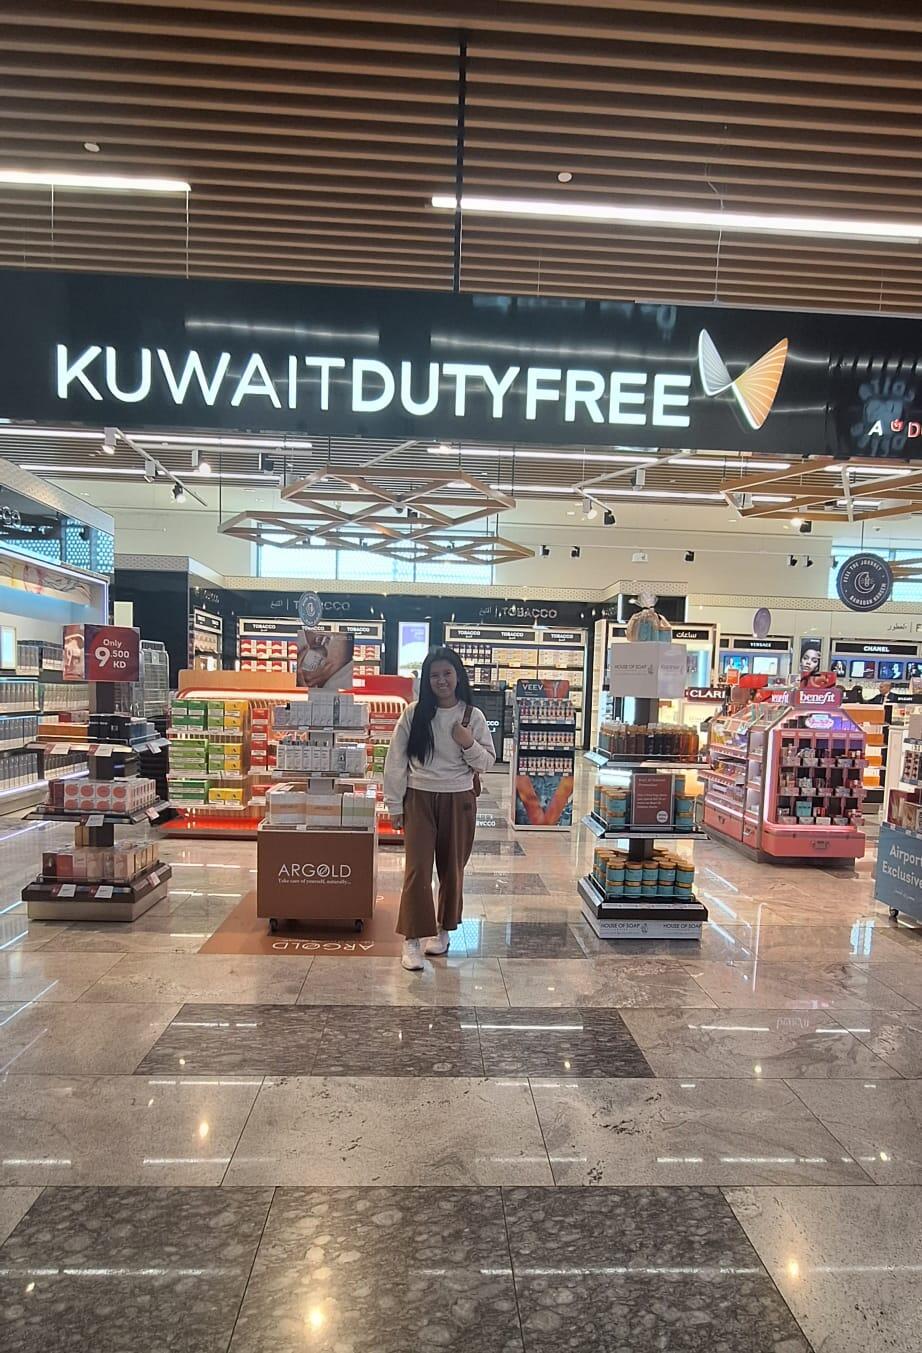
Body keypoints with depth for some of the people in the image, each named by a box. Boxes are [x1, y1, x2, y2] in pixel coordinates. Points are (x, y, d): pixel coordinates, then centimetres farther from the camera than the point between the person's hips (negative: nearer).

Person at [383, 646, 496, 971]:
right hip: (419, 798, -1)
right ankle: (412, 939, 3)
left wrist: (469, 745, -16)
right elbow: (395, 760, -1)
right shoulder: (414, 713, -4)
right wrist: (395, 805, -2)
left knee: (452, 868, 11)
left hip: (459, 800, 1)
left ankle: (443, 929, 29)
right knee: (417, 868, -5)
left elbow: (487, 763, 4)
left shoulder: (473, 716, -1)